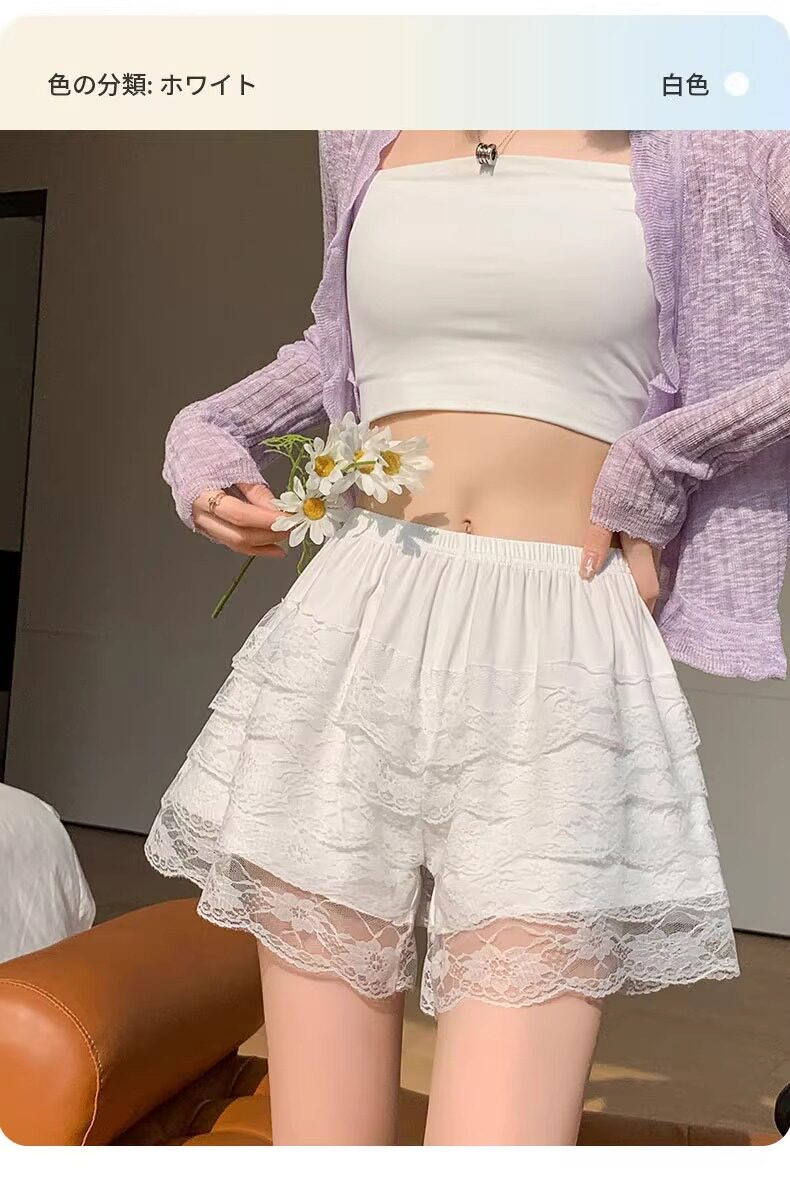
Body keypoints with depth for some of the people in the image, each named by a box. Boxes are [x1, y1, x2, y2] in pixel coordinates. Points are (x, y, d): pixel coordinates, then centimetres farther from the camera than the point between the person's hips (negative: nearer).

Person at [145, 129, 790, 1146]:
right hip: (353, 635, 3)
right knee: (321, 1137, 5)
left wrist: (652, 469, -6)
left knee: (499, 1131, -11)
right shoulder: (363, 133, 15)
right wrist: (207, 431, 18)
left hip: (563, 658, -2)